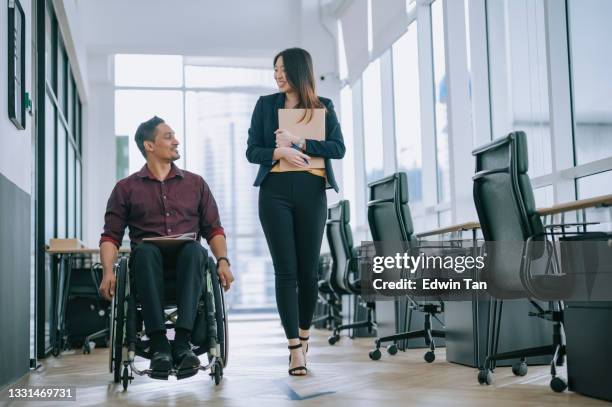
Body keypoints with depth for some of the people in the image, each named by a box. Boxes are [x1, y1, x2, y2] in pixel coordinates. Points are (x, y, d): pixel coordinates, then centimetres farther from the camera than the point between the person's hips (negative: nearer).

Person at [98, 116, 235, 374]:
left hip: (186, 262, 1)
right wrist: (108, 271, -10)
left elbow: (214, 229, 15)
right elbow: (110, 236, 10)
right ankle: (159, 344, -40)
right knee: (144, 250, -36)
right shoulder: (126, 188, 16)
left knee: (194, 249, -34)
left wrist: (223, 261, -5)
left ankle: (182, 342, -41)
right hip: (149, 263, 0)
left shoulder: (195, 183, 21)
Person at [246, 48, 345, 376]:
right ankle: (295, 348, -4)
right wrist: (280, 153, -14)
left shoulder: (323, 107, 9)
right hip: (275, 192, 0)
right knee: (285, 270, -5)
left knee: (308, 269, 5)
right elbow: (252, 152, 6)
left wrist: (298, 143, -13)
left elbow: (339, 149, -2)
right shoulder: (266, 104, 10)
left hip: (311, 193, 0)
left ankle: (303, 334, 26)